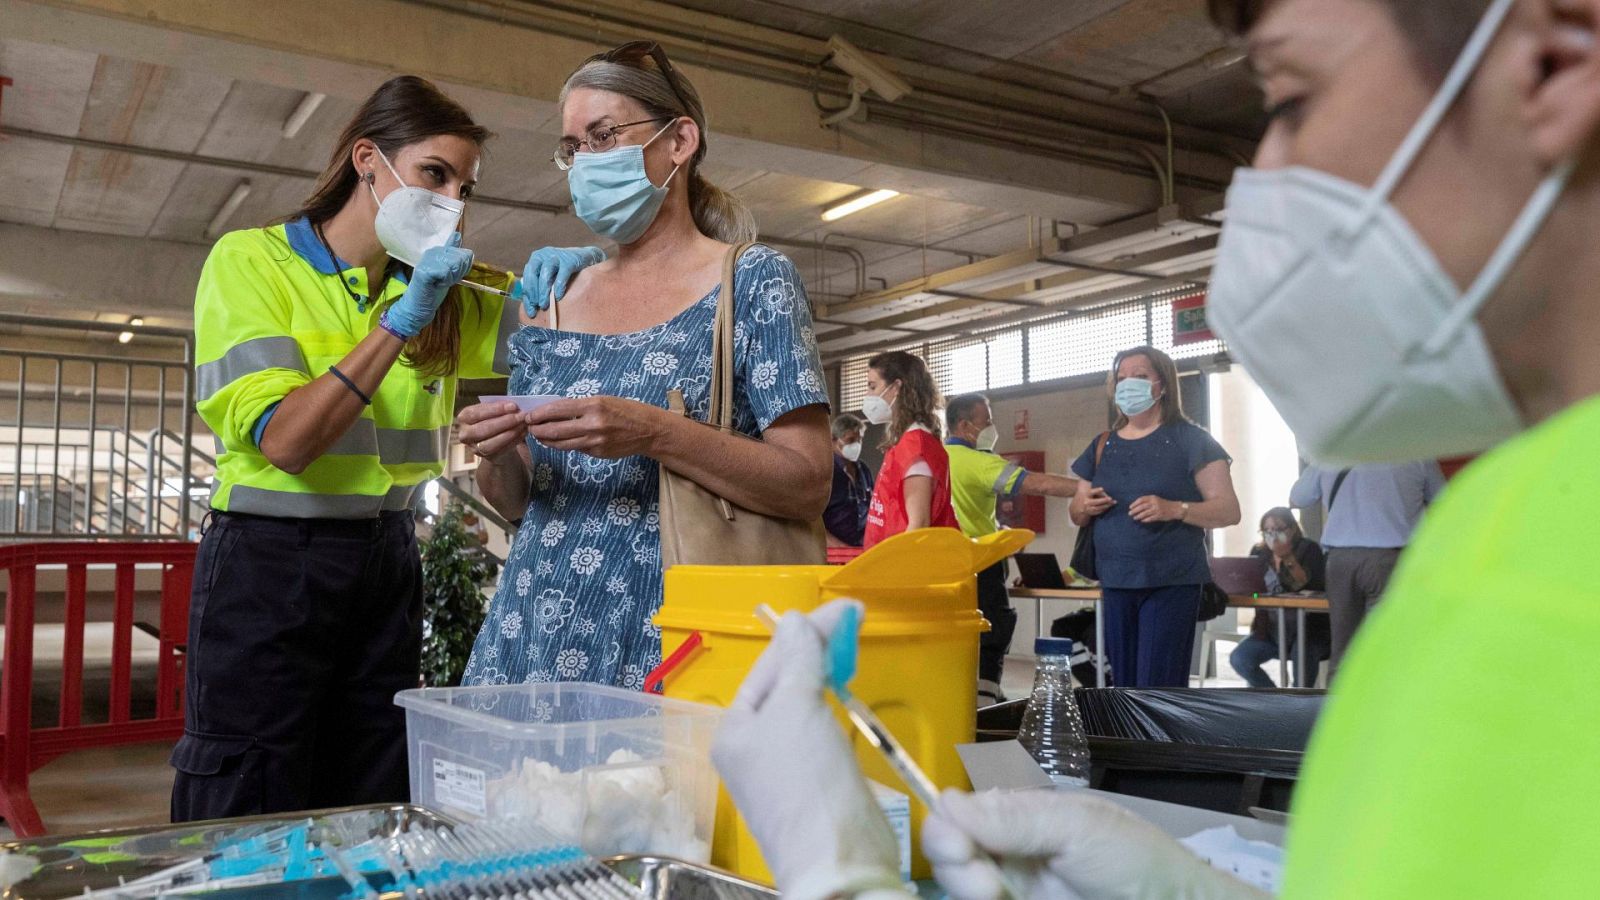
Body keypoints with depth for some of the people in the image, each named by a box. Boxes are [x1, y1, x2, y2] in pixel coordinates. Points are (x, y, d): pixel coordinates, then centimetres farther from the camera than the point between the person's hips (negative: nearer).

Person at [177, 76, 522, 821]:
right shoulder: (250, 261, -5)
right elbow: (285, 439, -16)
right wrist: (400, 322, -20)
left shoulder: (441, 292, 9)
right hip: (268, 562, -5)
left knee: (375, 824, 9)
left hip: (387, 562, 5)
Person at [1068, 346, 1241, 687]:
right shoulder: (1102, 447, 13)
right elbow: (1077, 514, 20)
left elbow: (1229, 510, -7)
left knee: (1159, 691, -8)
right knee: (1125, 687, 10)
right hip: (1116, 582, 5)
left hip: (1172, 583, -5)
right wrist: (1086, 508, -5)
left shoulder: (1189, 439, -2)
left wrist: (1174, 509, -23)